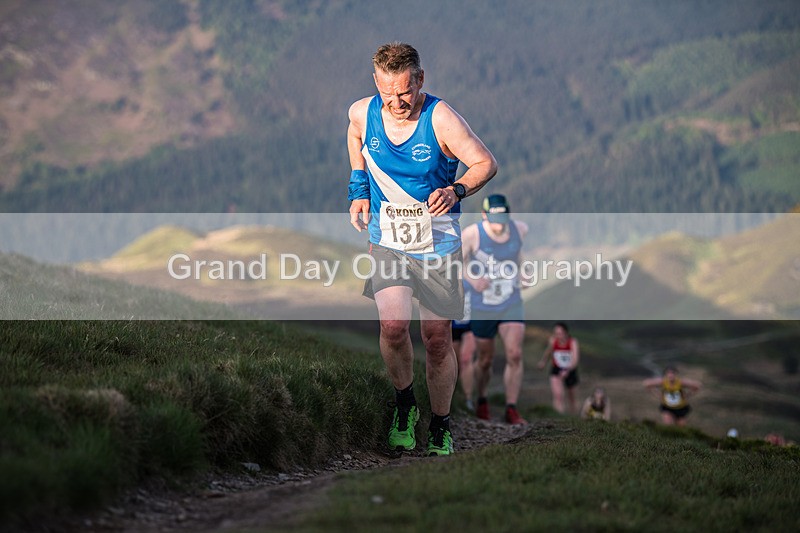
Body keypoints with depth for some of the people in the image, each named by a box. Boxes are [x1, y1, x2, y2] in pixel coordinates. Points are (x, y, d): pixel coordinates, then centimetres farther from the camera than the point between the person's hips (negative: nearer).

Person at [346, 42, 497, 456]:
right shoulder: (361, 114, -4)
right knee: (392, 326, -19)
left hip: (437, 243, -1)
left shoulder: (440, 119, -15)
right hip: (386, 239, 2)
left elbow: (486, 163, -8)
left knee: (437, 338, 2)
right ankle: (404, 405, 7)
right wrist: (358, 189, 10)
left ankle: (440, 429, 21)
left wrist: (455, 191, -26)